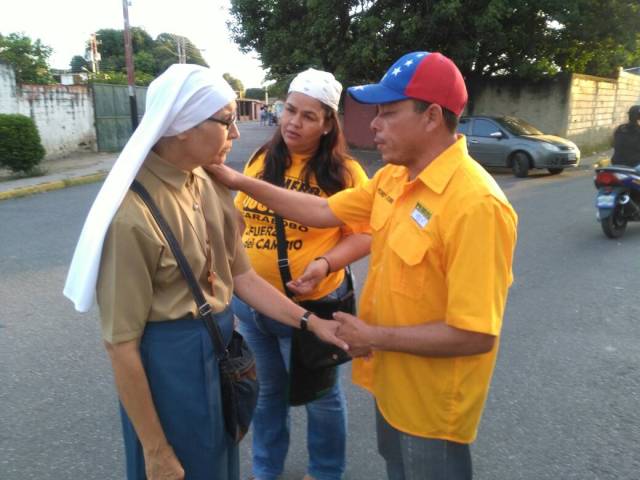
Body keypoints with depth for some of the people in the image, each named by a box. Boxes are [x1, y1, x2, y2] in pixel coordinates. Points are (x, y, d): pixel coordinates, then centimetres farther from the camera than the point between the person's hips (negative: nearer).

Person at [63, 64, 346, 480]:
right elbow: (122, 343, -20)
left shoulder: (211, 187, -4)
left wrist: (312, 322, -5)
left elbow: (240, 275, 2)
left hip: (223, 349, 7)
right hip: (171, 365, -7)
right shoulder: (133, 212, -26)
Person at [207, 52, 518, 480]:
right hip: (391, 383, 8)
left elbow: (476, 335, -30)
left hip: (432, 405, -8)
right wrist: (239, 181, 0)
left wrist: (373, 337, -22)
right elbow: (324, 211, 4)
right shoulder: (394, 176, -3)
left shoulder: (476, 204, -30)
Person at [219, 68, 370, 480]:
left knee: (320, 395, 16)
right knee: (268, 390, 24)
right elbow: (240, 217, 12)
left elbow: (364, 235, -12)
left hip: (310, 305, -4)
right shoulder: (262, 160, 2)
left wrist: (325, 264, -27)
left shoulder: (343, 172, -12)